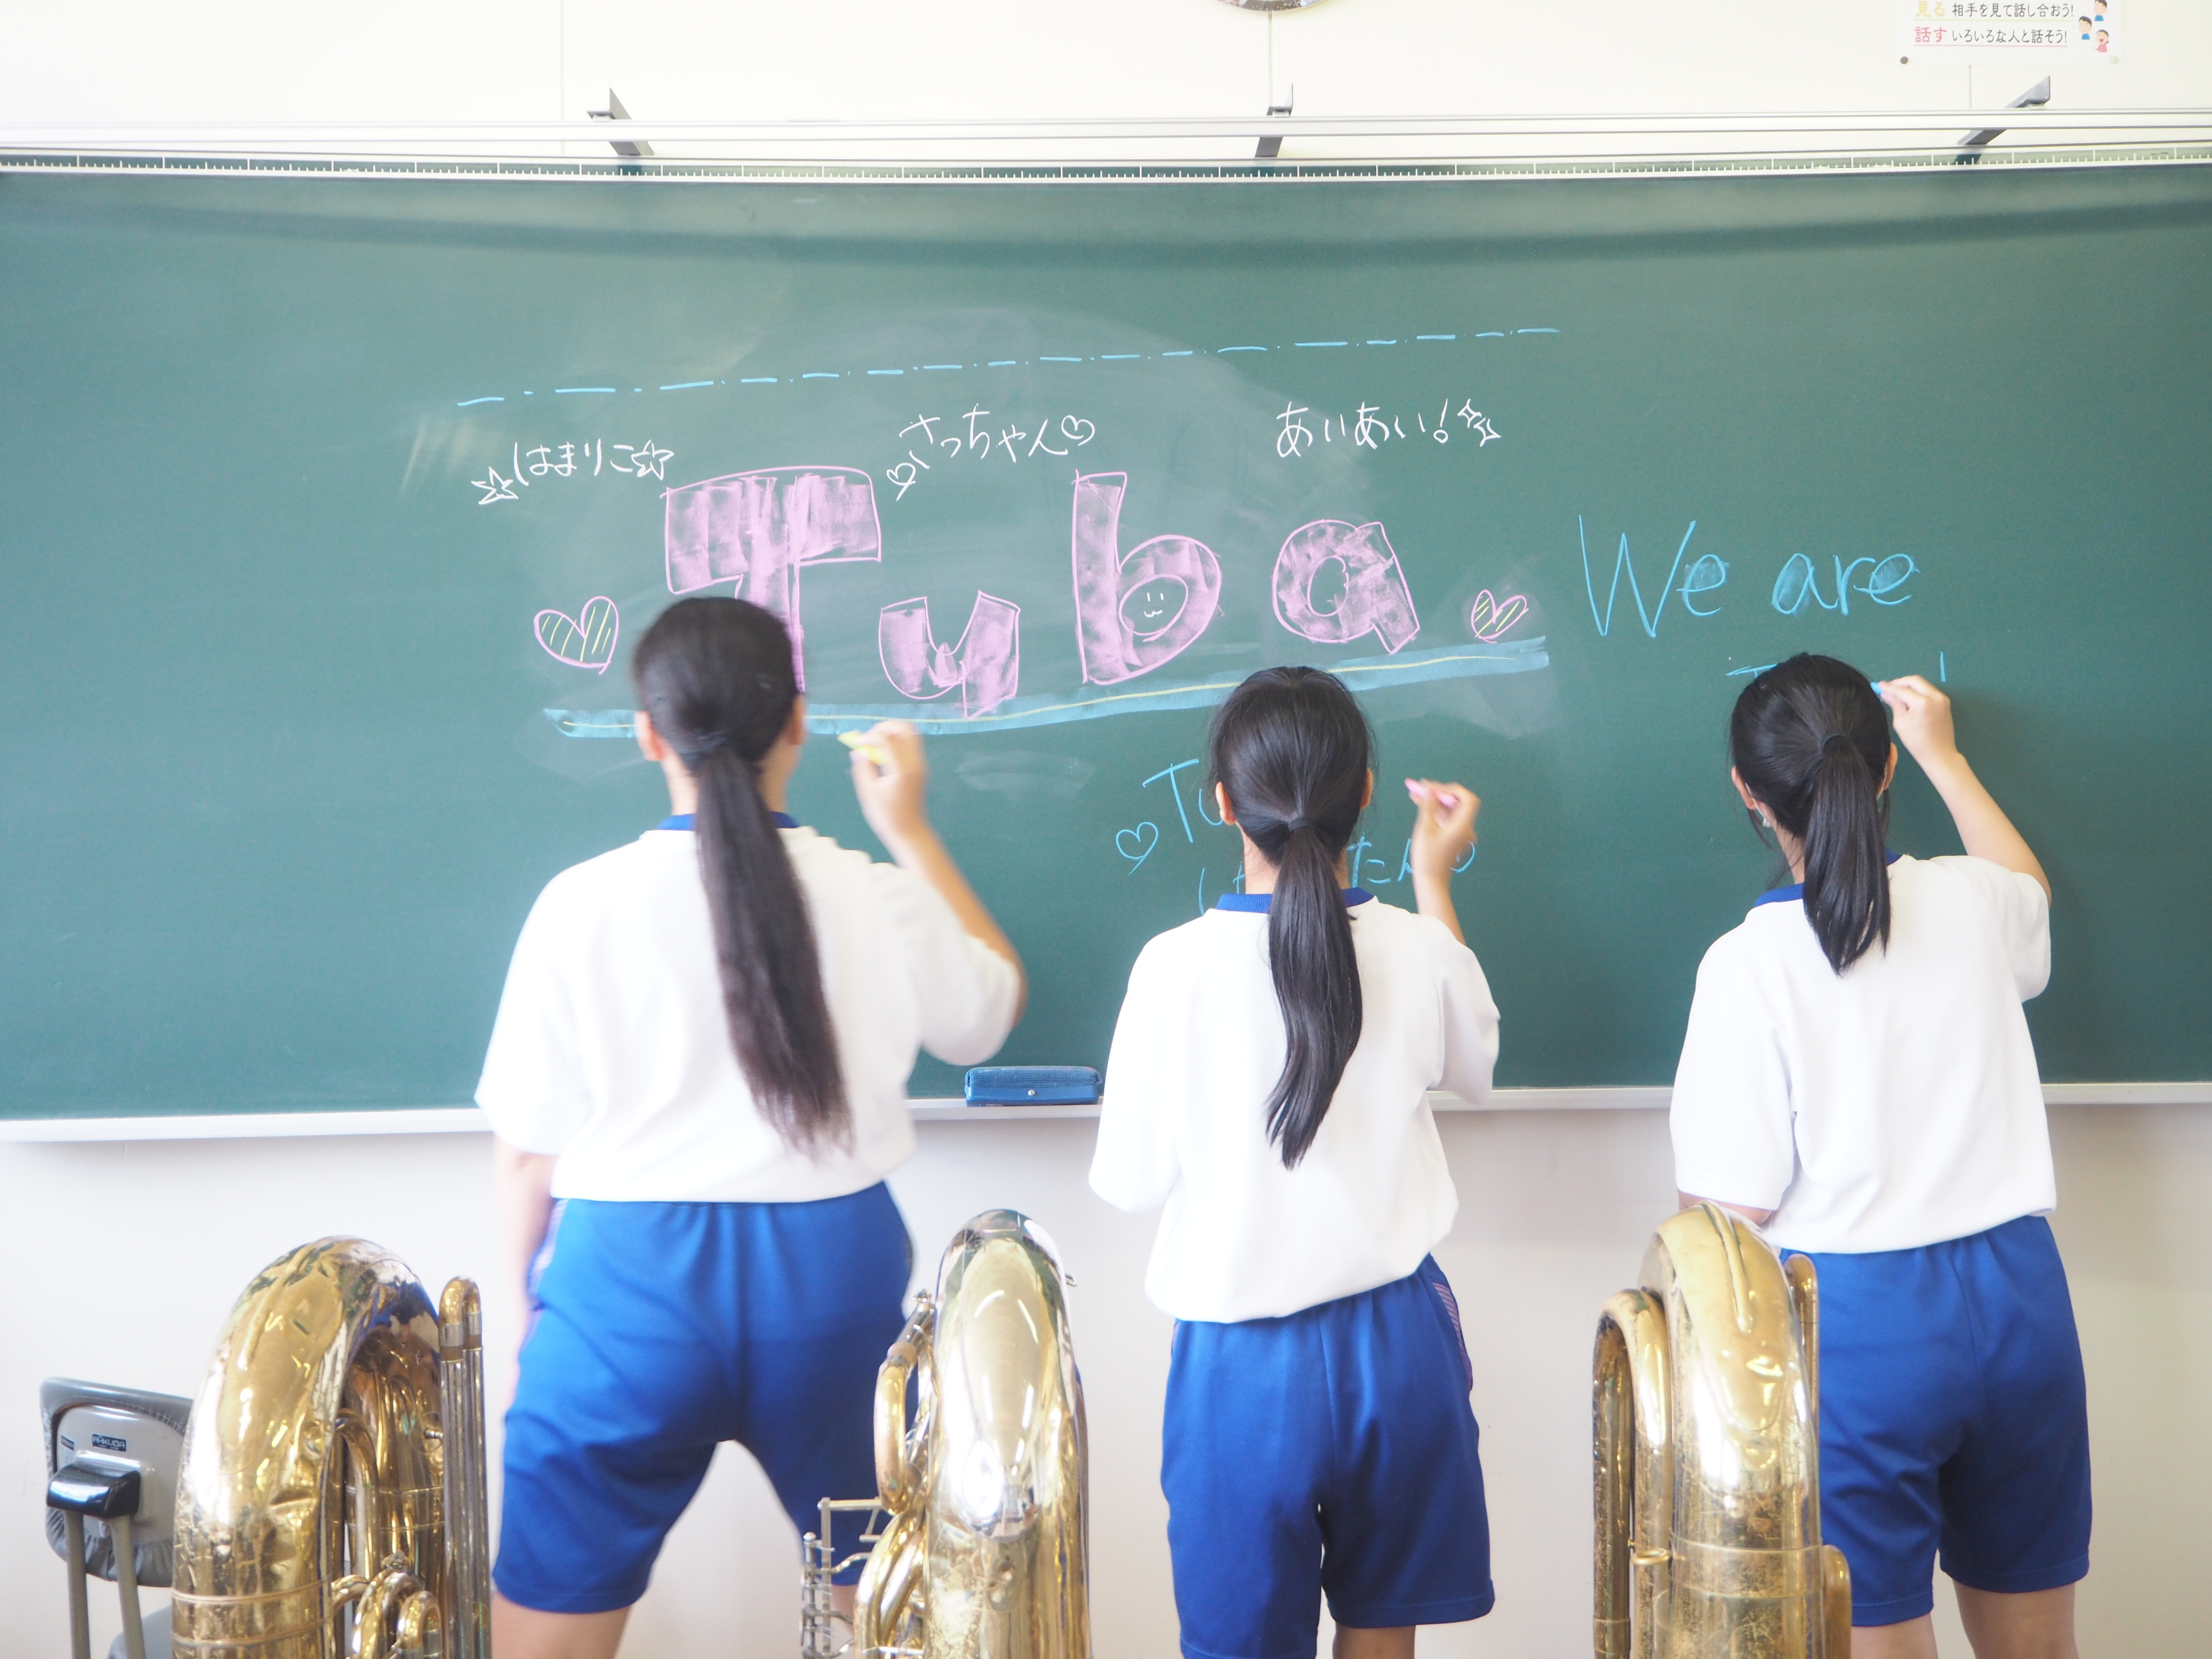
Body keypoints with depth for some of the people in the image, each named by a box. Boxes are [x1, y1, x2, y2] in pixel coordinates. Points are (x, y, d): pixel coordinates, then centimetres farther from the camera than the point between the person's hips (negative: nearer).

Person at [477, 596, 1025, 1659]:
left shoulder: (582, 905, -8)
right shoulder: (876, 896, -3)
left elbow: (528, 1149, -3)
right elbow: (989, 1010, 17)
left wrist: (530, 1296, 14)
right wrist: (910, 831, 19)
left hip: (628, 1287, -1)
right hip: (835, 1282, 2)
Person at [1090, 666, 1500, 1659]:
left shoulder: (1177, 966, -16)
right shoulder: (1415, 952, -8)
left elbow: (1130, 1181, -7)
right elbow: (1474, 1065, 16)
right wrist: (1436, 881, 20)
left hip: (1244, 1354, -2)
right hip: (1395, 1341, 3)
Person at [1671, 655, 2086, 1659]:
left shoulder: (1748, 964, -15)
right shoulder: (1970, 904, -1)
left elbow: (1729, 1210, -14)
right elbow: (2029, 890, 28)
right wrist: (1945, 756, 37)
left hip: (1856, 1322, -5)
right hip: (2018, 1293, 5)